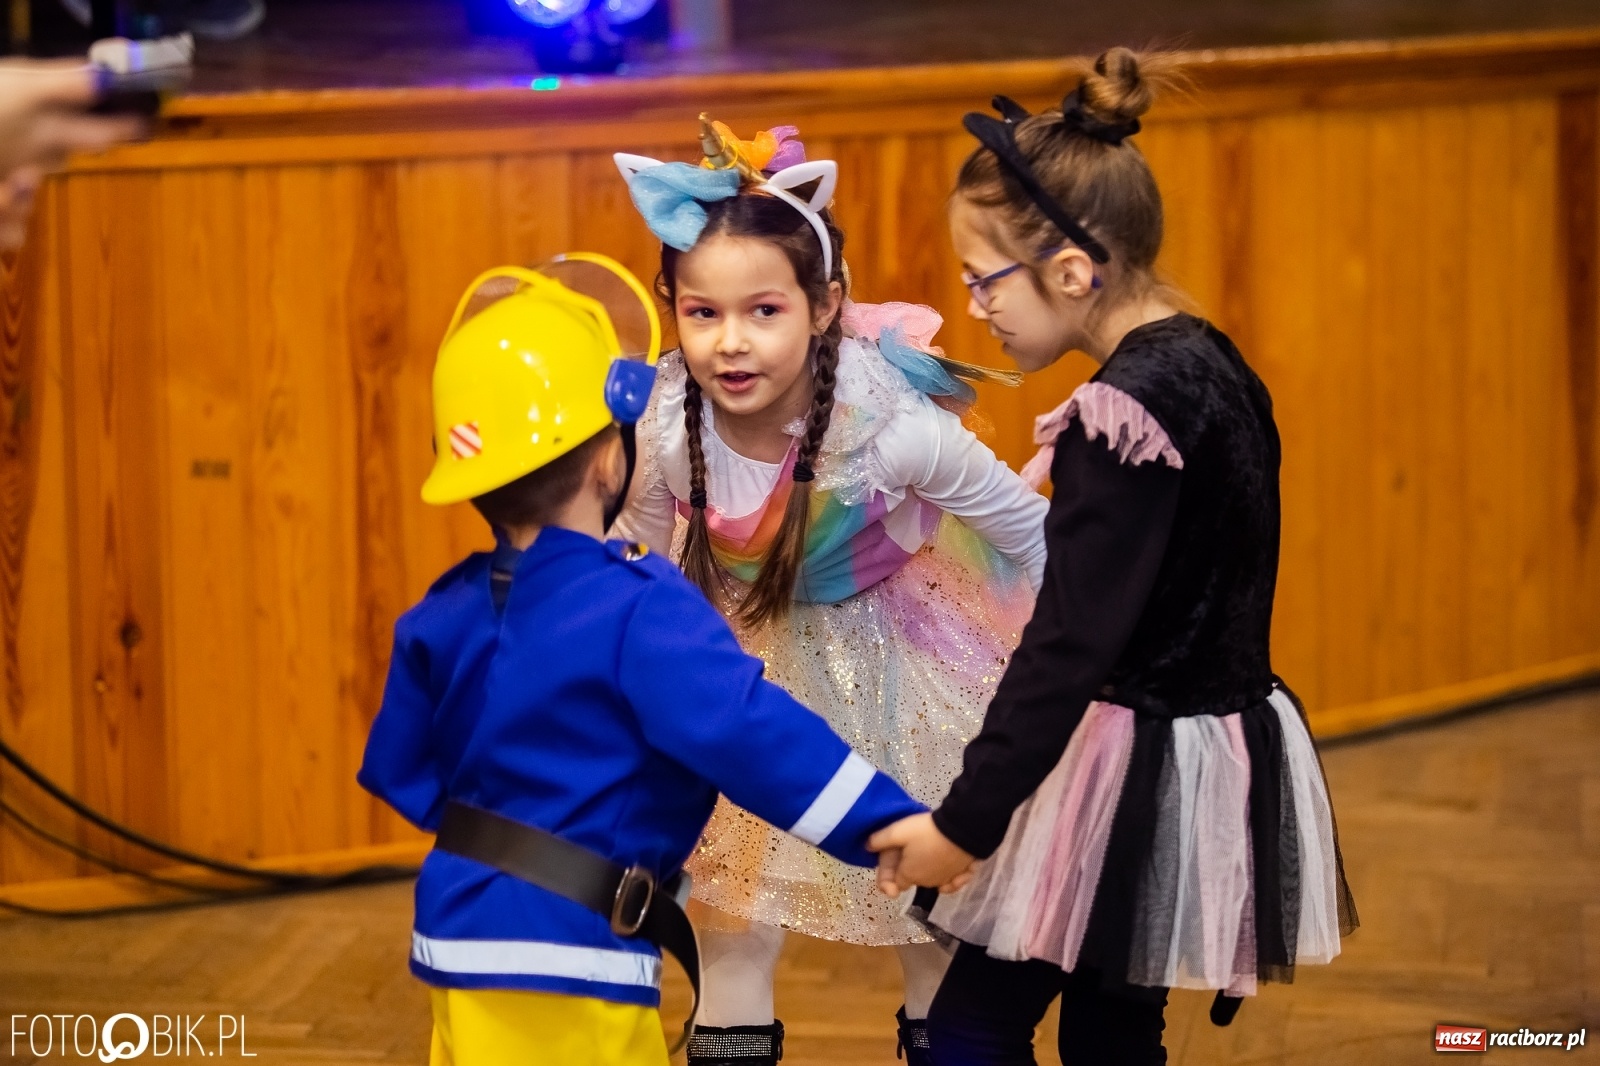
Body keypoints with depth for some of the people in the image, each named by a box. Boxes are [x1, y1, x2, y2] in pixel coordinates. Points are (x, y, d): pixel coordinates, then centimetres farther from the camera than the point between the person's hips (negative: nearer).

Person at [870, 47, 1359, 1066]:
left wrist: (964, 821, -22)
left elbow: (1070, 645, -25)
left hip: (1138, 773, -10)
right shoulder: (1212, 363, 7)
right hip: (1222, 735, 10)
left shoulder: (1123, 413, -21)